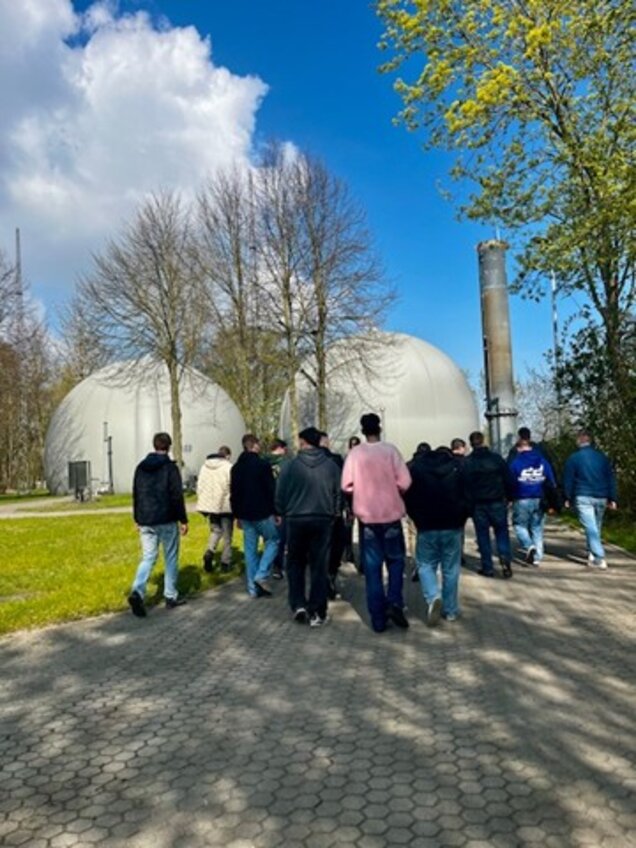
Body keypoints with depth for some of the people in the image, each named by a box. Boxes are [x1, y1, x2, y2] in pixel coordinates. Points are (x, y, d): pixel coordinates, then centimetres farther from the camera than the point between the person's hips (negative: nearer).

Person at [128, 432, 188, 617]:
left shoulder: (141, 467, 8)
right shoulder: (170, 467, -10)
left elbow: (135, 495, 13)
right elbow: (177, 496, -13)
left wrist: (137, 519, 22)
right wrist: (183, 520, -6)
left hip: (145, 521, 5)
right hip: (166, 521, -5)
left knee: (148, 558, 7)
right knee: (171, 558, 9)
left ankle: (137, 592, -14)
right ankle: (171, 596, 15)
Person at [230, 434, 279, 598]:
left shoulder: (236, 467, 9)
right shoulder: (263, 464, -11)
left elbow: (233, 493, 13)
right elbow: (272, 490, -13)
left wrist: (237, 515, 19)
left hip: (245, 514, 6)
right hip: (263, 513, -6)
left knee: (250, 549, 9)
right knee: (272, 541, 11)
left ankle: (253, 588, 11)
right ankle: (261, 575, -4)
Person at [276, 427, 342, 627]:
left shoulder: (291, 465, -6)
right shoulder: (331, 466, -2)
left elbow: (280, 495, -2)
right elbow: (338, 494, 4)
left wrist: (282, 513, 14)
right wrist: (333, 514, 18)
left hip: (296, 520, -1)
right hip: (323, 520, 1)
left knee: (295, 563, 16)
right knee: (319, 566, 7)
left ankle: (298, 604, 7)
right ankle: (317, 612, 9)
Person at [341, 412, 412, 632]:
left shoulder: (355, 453, -3)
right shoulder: (390, 449, -6)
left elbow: (347, 486, -5)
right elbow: (404, 481, -10)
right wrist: (394, 492, 10)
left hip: (367, 515, 1)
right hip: (391, 512, -1)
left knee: (372, 566, 7)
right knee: (395, 559, 16)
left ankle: (378, 618, 9)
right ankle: (394, 602, -3)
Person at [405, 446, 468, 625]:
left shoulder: (415, 467, 3)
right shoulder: (458, 468, 3)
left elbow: (407, 496, 1)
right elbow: (468, 497, 2)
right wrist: (460, 521, 12)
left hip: (427, 526, -1)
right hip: (452, 526, 1)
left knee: (425, 565, 11)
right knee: (451, 568, 9)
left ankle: (433, 597, -12)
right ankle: (450, 610, 14)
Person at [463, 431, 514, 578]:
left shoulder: (466, 462, -6)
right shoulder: (496, 458, -1)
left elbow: (464, 485, -7)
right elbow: (508, 480, 1)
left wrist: (467, 505, 0)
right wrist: (509, 497, 12)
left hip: (478, 504, -1)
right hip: (497, 502, 1)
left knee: (482, 535, 6)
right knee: (502, 531, 12)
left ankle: (487, 567, 7)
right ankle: (505, 558, -7)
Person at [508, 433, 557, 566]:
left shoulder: (515, 461, -6)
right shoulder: (542, 460, 6)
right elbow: (551, 481, 7)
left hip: (522, 500, -4)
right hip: (539, 499, 4)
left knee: (520, 525, 10)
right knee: (537, 528, 11)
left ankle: (529, 546, -14)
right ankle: (537, 557, 10)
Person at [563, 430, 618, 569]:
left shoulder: (573, 458, -3)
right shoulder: (602, 456, 8)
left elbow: (568, 480, -1)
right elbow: (611, 478, 9)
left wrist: (568, 498, 8)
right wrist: (612, 498, 10)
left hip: (583, 498, -4)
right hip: (601, 498, 4)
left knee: (591, 528, -9)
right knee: (596, 527, 19)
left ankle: (599, 559, -18)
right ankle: (592, 554, 28)